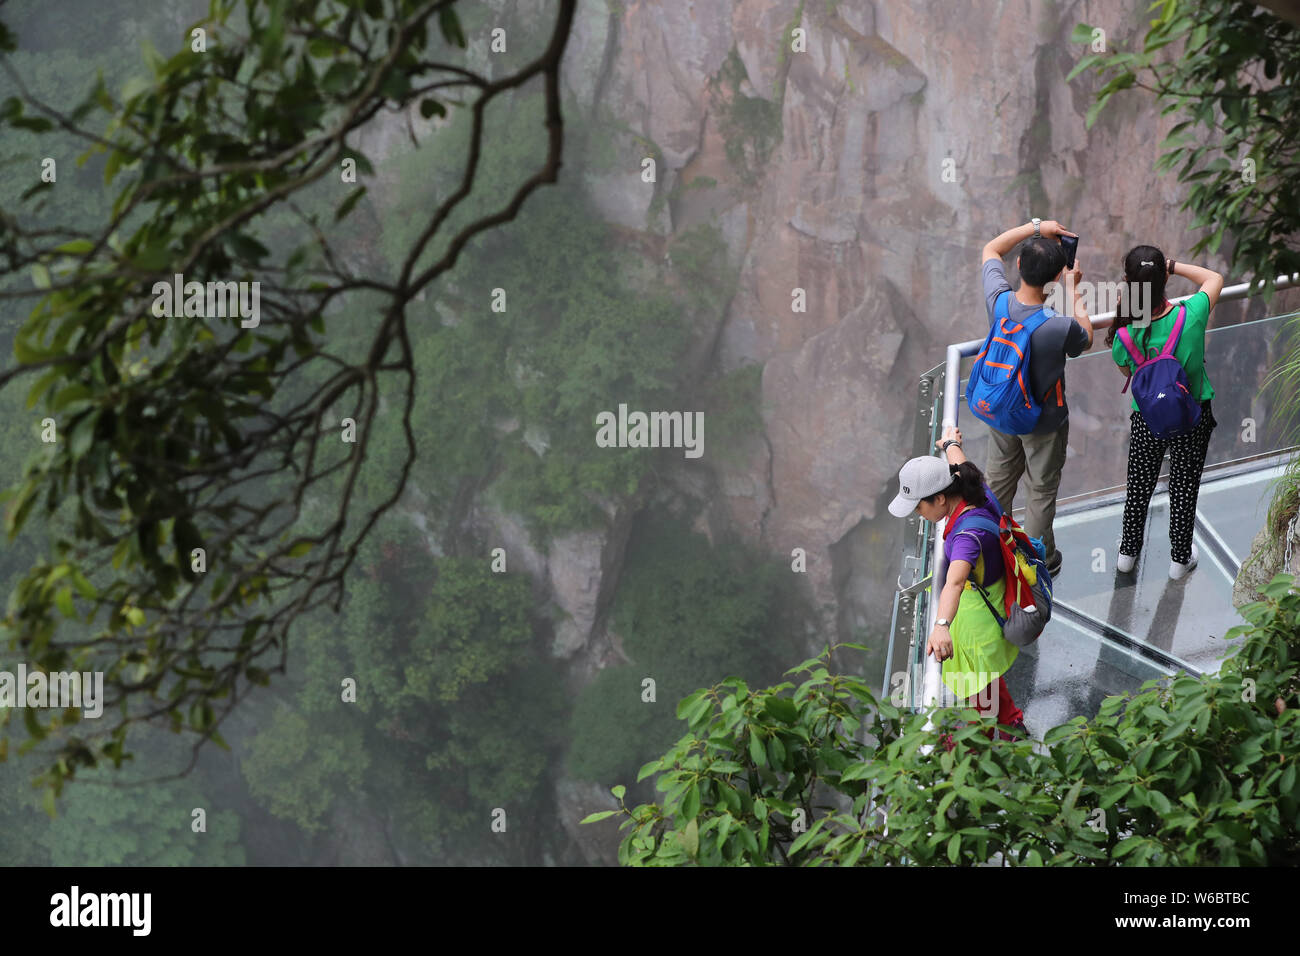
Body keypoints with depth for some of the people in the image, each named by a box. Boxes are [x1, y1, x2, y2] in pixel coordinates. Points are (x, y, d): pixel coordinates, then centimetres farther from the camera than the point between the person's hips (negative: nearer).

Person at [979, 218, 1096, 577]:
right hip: (1043, 422, -4)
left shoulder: (998, 300, -26)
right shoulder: (1061, 327, -37)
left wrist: (1035, 227, -8)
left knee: (1000, 481, 27)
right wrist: (1074, 291, -5)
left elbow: (991, 249, -5)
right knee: (1042, 491, 20)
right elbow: (1085, 340, -9)